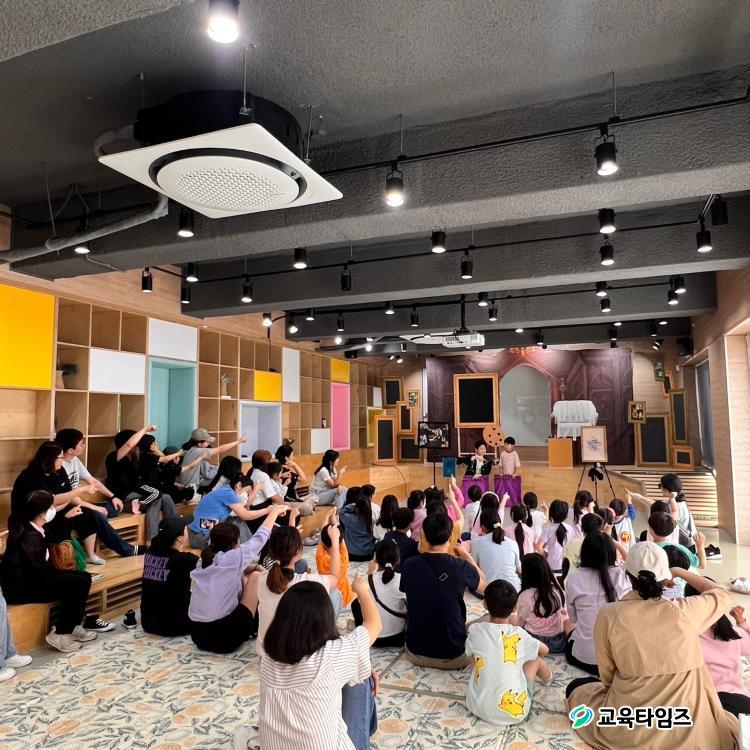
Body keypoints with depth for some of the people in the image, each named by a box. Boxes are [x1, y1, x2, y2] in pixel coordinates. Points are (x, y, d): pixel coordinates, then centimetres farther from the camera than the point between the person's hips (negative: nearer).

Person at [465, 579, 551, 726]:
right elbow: (544, 650, 14)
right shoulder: (519, 634, -7)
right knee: (536, 659, 21)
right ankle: (547, 678, 52)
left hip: (478, 707, 1)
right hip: (514, 711, -1)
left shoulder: (475, 630, -6)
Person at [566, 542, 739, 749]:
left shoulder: (608, 615, -14)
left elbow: (607, 676, -1)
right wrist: (679, 571, 15)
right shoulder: (684, 611, -14)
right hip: (688, 729, 1)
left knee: (576, 687, 24)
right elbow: (722, 595, 8)